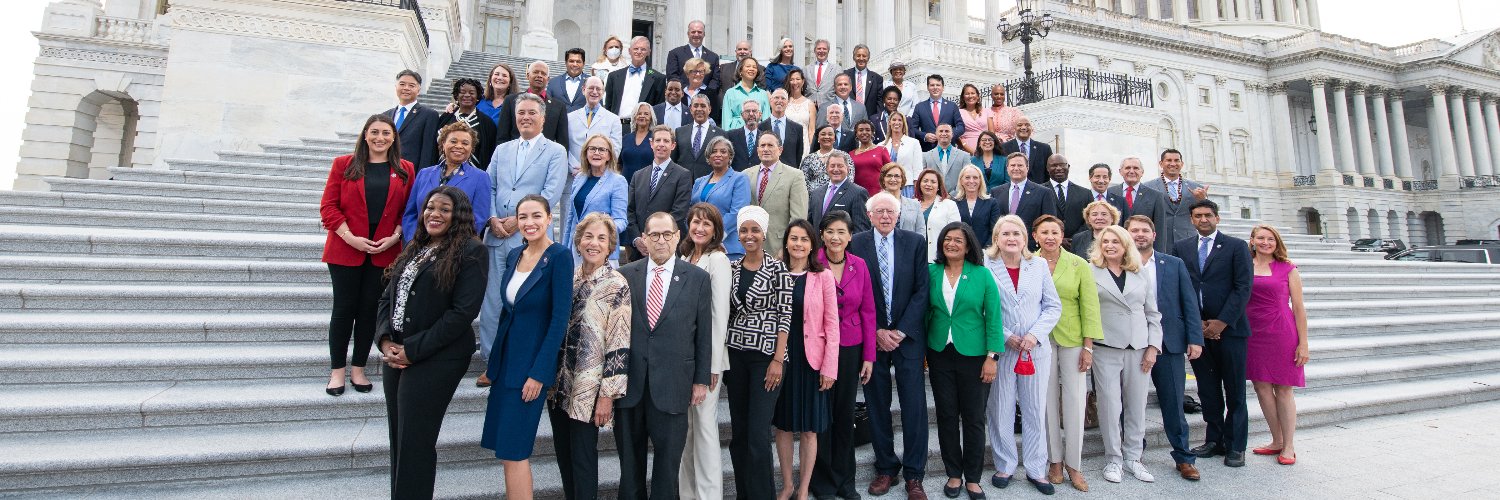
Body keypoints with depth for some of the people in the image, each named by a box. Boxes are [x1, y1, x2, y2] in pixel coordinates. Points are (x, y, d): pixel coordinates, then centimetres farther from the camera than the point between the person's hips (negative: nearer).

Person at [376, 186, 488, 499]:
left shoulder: (470, 252, -10)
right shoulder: (414, 250, 14)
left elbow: (463, 311, -17)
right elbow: (387, 298, 14)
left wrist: (413, 350, -15)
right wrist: (385, 339, -4)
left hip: (435, 360, -7)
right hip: (396, 356, 7)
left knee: (414, 444, 2)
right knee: (398, 440, 15)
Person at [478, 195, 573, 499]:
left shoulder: (559, 257, -14)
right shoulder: (514, 256, 8)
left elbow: (560, 318, -17)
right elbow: (506, 310, 14)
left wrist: (539, 373, -18)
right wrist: (494, 363, 14)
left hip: (532, 364, -7)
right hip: (505, 359, 7)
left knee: (513, 449, -3)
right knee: (506, 448, 14)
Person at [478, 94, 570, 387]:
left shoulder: (555, 152, 3)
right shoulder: (501, 150, 18)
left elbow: (551, 194, -8)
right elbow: (488, 187, 13)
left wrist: (519, 220, -13)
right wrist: (492, 218, -4)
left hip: (530, 238, -4)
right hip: (496, 236, 5)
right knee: (492, 301, 6)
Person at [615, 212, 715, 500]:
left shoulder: (698, 278, 1)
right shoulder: (625, 275, 3)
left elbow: (704, 334, 2)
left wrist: (701, 380, 1)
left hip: (672, 386, -1)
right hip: (628, 382, 2)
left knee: (668, 462, 9)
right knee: (629, 459, 15)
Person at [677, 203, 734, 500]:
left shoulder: (717, 260, -10)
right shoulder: (685, 257, 12)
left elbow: (720, 314, -13)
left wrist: (713, 364, -14)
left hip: (705, 355, -7)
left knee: (704, 425, 0)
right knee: (685, 425, 14)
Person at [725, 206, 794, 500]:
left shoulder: (777, 268, -6)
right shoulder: (732, 269, 8)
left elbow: (785, 315, -9)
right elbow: (727, 313, 12)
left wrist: (778, 359, -13)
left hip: (767, 355, -5)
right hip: (735, 354, 5)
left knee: (758, 434, -5)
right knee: (738, 432, 11)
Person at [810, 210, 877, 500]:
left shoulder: (859, 266, 0)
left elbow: (868, 311, 4)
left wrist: (869, 356, 2)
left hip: (851, 348, 3)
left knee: (846, 413, 13)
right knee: (821, 414, 7)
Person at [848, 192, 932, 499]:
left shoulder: (915, 242, 3)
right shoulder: (855, 244, 0)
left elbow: (921, 290, -1)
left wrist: (900, 331, -9)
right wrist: (877, 331, -8)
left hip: (908, 335, 0)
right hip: (871, 336, 0)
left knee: (914, 405, 2)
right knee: (877, 405, 8)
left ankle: (914, 475, 15)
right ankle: (885, 468, 23)